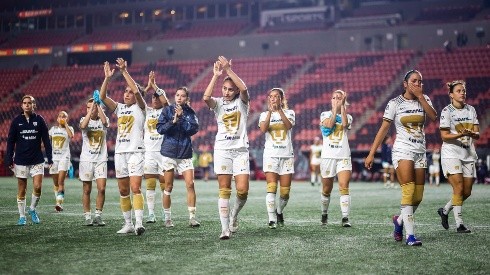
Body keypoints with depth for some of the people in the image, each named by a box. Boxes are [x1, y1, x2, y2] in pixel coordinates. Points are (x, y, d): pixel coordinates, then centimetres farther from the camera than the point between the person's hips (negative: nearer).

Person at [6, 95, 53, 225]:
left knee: (38, 187, -10)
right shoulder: (16, 121, 2)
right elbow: (10, 141, 5)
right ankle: (22, 216, 15)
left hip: (37, 160, 0)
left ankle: (32, 209, 14)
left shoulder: (39, 120, 2)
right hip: (20, 161, 0)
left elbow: (46, 140, 4)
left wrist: (49, 158, -2)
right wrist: (9, 160, -1)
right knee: (21, 190, 4)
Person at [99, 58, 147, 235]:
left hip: (135, 152, -6)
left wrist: (124, 71, -19)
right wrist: (107, 78, -8)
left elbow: (137, 91, -17)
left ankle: (139, 223, -21)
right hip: (120, 152, 6)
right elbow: (103, 97, 3)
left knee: (135, 188, -16)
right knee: (123, 191, 7)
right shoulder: (119, 108, 15)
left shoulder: (140, 107, 1)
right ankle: (128, 224, 13)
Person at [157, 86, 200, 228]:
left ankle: (192, 217, -2)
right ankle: (167, 218, 14)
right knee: (168, 187, 4)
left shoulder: (190, 113, 6)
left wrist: (181, 117, -14)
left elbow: (193, 129, -7)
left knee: (190, 184, -8)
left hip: (185, 153, 1)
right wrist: (173, 121, -17)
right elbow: (160, 128, -4)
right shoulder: (167, 110, 3)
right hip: (169, 152, -1)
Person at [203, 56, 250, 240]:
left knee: (242, 190, -8)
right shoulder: (218, 103, 6)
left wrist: (229, 70, -19)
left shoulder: (242, 102, 4)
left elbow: (243, 89, -19)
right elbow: (206, 97, -17)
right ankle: (225, 229, -2)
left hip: (241, 150, 0)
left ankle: (234, 216, 21)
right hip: (222, 150, 0)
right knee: (224, 191, -4)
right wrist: (216, 75, -15)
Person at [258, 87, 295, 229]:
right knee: (271, 188, -15)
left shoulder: (289, 112, 8)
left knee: (285, 191, 1)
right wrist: (270, 112, -22)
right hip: (271, 155, -1)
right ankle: (272, 219, -12)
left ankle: (279, 212, 26)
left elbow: (289, 125, -14)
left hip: (287, 155, 1)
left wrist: (279, 110, -24)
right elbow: (263, 129, -13)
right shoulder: (264, 114, 8)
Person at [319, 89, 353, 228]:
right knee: (326, 189, 8)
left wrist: (342, 107, -8)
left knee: (344, 186, -15)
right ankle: (324, 214, 28)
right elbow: (329, 125, -12)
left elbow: (344, 124, -13)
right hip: (328, 156, 0)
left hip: (343, 156, 0)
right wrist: (335, 110, -5)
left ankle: (345, 218, -18)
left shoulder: (347, 116, 11)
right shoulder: (325, 114, 9)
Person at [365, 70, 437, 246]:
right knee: (408, 192, -19)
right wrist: (371, 154, -6)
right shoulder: (395, 103, -2)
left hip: (420, 152, 5)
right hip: (402, 151, -5)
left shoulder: (424, 99, 8)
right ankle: (410, 236, -18)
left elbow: (433, 117, -10)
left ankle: (400, 220, 32)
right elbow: (383, 129, -2)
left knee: (418, 197, 5)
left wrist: (420, 96, -12)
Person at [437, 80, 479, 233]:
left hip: (468, 154, 5)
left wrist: (471, 133, -17)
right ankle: (459, 224, -7)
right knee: (459, 188, -14)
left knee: (467, 192, 4)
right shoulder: (447, 111, -5)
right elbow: (444, 136, -9)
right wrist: (460, 135, -25)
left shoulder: (471, 110, 10)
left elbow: (477, 134, 6)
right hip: (451, 153, -5)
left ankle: (444, 210, 26)